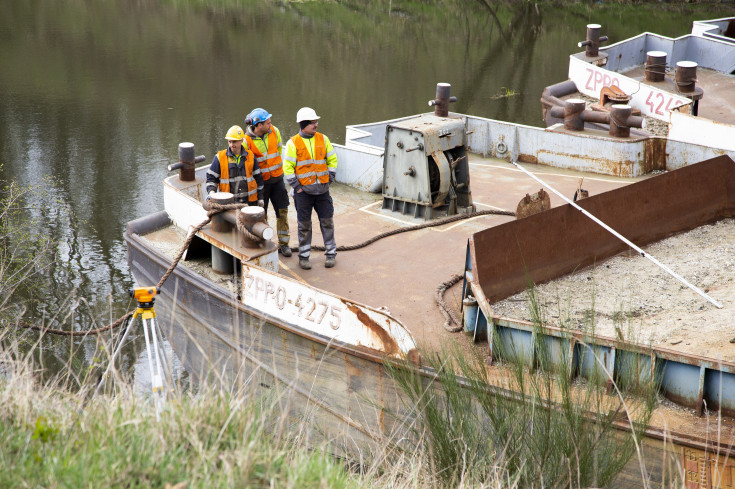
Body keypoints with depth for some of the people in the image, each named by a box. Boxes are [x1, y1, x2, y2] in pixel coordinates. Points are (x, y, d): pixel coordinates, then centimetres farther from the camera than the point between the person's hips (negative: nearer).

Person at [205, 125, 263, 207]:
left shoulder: (250, 156, 6)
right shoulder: (219, 158, -1)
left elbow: (258, 178, 12)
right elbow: (211, 177, 4)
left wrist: (260, 198, 11)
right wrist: (211, 191, -14)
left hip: (250, 201, 2)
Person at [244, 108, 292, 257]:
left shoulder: (274, 131, -4)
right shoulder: (247, 140, -17)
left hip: (277, 178, 4)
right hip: (260, 181, -4)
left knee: (282, 211, 6)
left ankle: (283, 243, 17)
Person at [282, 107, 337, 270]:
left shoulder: (323, 139, 4)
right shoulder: (293, 143, -6)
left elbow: (332, 160, 11)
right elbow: (288, 167, -5)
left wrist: (329, 180, 3)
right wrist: (296, 187, -9)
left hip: (322, 189, 2)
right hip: (303, 190, -2)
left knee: (327, 221, 6)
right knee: (304, 225, 5)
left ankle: (331, 253, 18)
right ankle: (304, 256, 16)